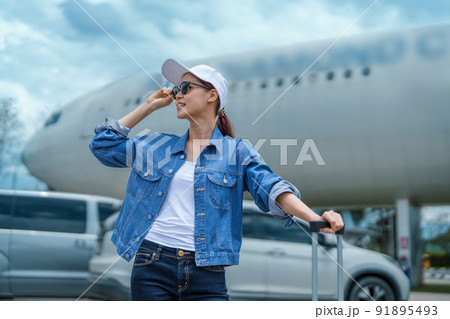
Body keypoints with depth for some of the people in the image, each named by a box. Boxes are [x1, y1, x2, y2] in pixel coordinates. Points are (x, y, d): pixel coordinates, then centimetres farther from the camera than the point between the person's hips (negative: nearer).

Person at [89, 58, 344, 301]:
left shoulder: (237, 151, 6)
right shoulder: (157, 145, 15)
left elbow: (271, 189, -6)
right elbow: (103, 144, 19)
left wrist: (314, 218, -24)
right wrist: (150, 106, 16)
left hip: (206, 270, -2)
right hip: (153, 266, 3)